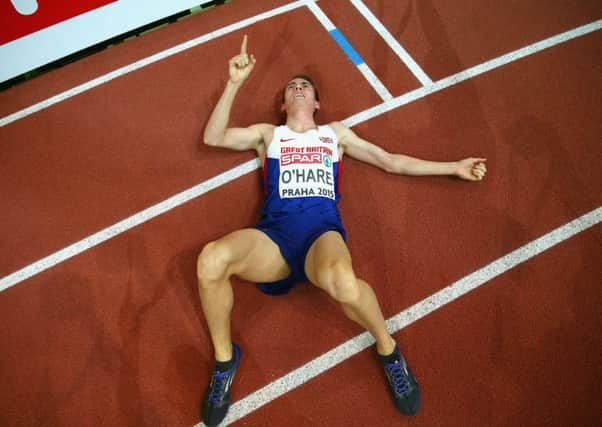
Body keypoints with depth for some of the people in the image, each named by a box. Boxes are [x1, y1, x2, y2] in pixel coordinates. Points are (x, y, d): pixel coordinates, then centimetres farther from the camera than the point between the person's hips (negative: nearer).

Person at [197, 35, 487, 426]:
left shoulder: (335, 133, 27)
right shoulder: (267, 133, 27)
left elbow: (391, 162, 28)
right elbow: (213, 137, 17)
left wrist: (454, 168, 28)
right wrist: (235, 83, 13)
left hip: (322, 229, -1)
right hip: (274, 231, 1)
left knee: (341, 280, -40)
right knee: (210, 260, -32)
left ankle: (388, 349, -7)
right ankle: (225, 360, -6)